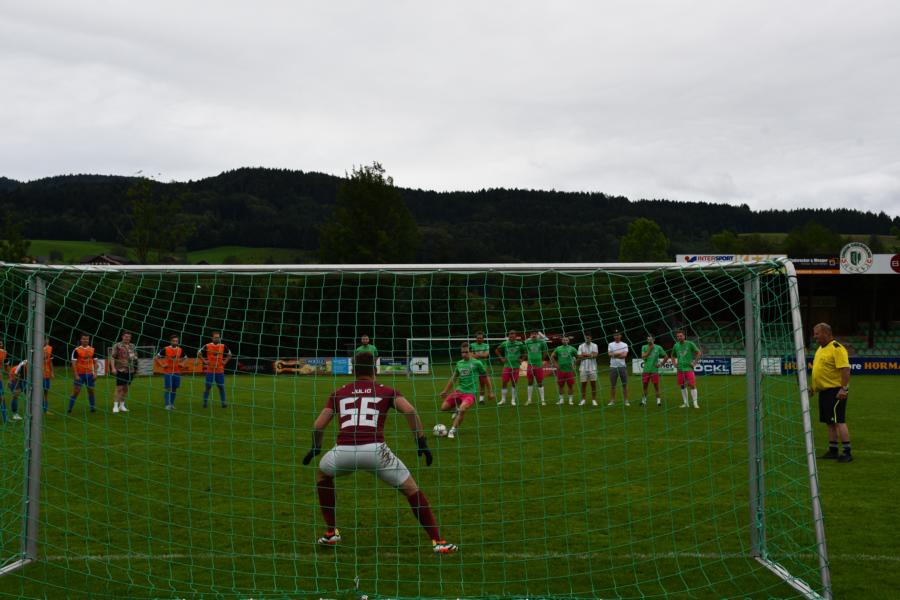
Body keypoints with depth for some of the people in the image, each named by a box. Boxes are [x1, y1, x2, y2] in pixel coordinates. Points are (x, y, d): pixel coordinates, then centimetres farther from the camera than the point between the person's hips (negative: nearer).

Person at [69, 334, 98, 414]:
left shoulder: (92, 350, 7)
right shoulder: (76, 350, -5)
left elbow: (95, 362, 12)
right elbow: (73, 363, -7)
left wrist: (95, 373, 3)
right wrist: (76, 375, -12)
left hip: (89, 374, 4)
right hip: (80, 374, -4)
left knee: (91, 391, 8)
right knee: (76, 391, -4)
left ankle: (93, 408, 17)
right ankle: (69, 409, 2)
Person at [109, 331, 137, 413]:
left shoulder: (132, 346, 14)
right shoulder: (117, 345, -3)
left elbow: (135, 357, 21)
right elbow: (112, 357, -7)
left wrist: (136, 368, 15)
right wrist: (113, 368, -17)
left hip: (130, 370, 6)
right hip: (121, 370, -6)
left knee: (125, 388, 11)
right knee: (119, 388, -8)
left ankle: (122, 405, 20)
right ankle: (115, 406, -4)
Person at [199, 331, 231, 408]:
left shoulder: (223, 347, 5)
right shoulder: (207, 346, -3)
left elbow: (229, 355, 21)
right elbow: (199, 354, 7)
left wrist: (225, 362, 7)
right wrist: (204, 361, -2)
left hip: (220, 371, 2)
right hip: (210, 371, -2)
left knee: (221, 387, 3)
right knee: (208, 387, 0)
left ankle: (223, 402, 10)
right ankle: (205, 402, 8)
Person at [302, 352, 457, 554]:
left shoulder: (339, 393, 23)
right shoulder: (386, 391, 18)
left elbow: (318, 425, 19)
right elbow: (409, 410, -1)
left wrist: (316, 447, 38)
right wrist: (422, 441, 4)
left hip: (344, 451, 2)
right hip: (374, 450, -1)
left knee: (322, 475, 34)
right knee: (411, 489, 15)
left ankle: (331, 533, 33)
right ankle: (437, 541, 10)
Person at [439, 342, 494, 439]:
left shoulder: (477, 363, -3)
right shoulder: (459, 363, 10)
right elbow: (453, 378, 21)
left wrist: (490, 392, 8)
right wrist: (445, 391, 20)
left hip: (470, 393, -5)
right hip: (459, 391, 6)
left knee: (462, 409, -31)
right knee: (443, 407, -3)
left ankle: (453, 430, -21)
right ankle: (456, 409, 27)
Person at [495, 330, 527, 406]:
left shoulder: (519, 344, -2)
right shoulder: (505, 344, 1)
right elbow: (497, 350, 14)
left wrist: (521, 359, 2)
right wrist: (501, 358, 5)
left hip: (516, 366, -1)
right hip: (507, 366, 1)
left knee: (514, 384, 4)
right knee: (504, 383, -3)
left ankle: (513, 400, 14)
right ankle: (503, 399, 8)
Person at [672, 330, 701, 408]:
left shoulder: (690, 344, -4)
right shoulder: (676, 346, 9)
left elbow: (698, 352, 0)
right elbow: (673, 356, 25)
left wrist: (694, 362, -5)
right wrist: (674, 363, 11)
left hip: (689, 368, -4)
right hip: (680, 369, 4)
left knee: (692, 385, -10)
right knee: (682, 386, 7)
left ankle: (695, 403, -8)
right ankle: (685, 403, 15)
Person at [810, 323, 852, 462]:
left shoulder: (837, 348, -14)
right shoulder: (820, 349, 15)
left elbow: (845, 369, -21)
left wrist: (844, 388, -26)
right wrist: (813, 386, 22)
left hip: (835, 391, -9)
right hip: (824, 391, 9)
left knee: (838, 421, -9)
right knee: (830, 422, 12)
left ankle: (847, 453, -6)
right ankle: (833, 451, 18)